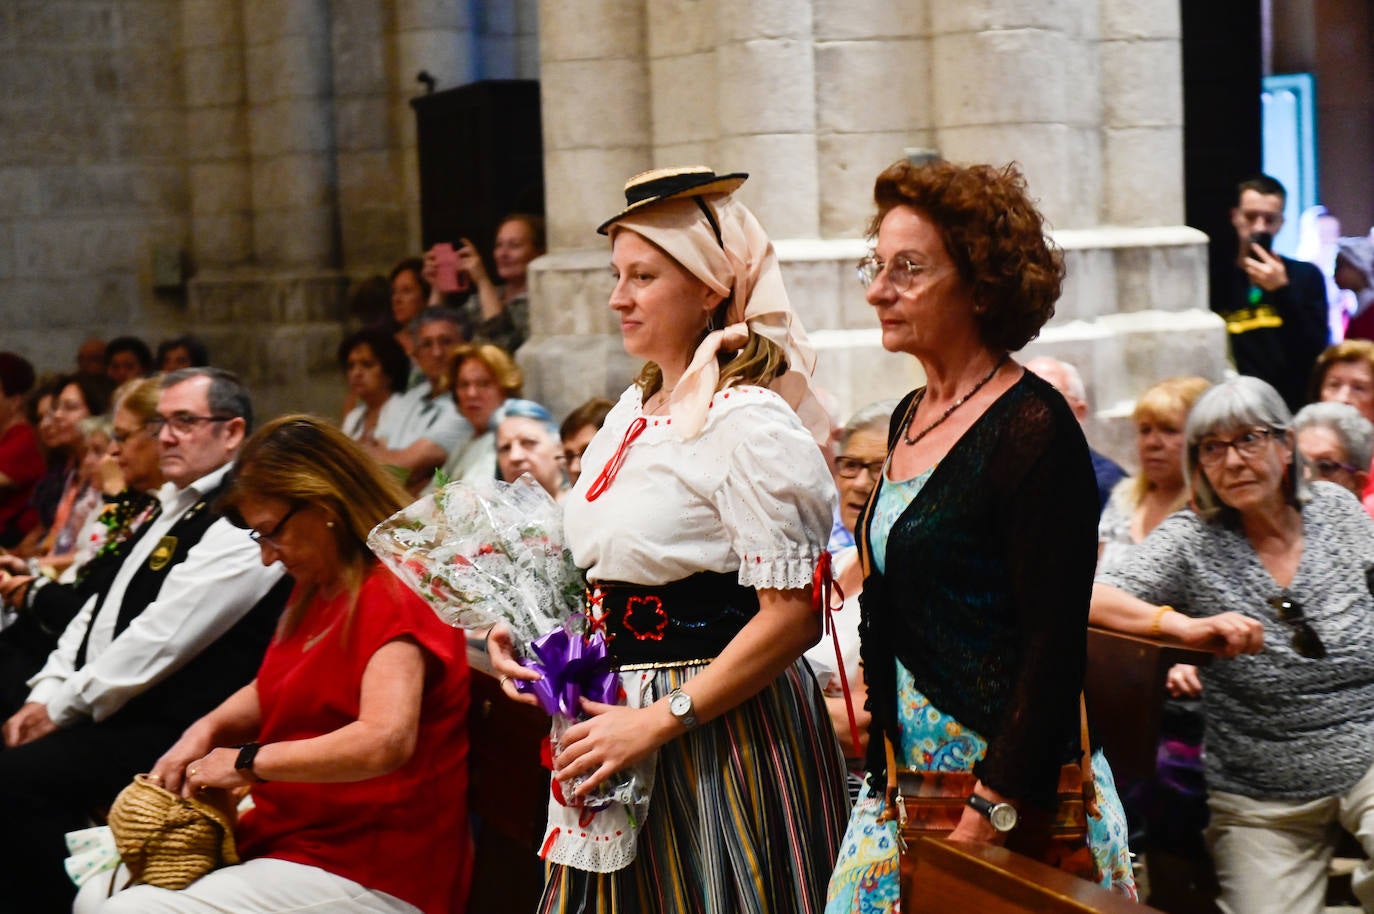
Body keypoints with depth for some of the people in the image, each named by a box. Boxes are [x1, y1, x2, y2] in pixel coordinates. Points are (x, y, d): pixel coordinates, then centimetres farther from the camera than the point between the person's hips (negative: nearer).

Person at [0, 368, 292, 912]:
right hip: (111, 713, 9)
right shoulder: (173, 509, 18)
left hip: (176, 732, -9)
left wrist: (65, 706, -11)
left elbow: (164, 638, -18)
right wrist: (44, 697, 3)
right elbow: (96, 612, 17)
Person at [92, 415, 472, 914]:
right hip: (289, 837, 10)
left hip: (367, 871, -10)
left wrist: (247, 762, -20)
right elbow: (270, 692, 26)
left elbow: (385, 740, -30)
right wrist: (208, 728, 4)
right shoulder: (317, 589, 14)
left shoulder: (393, 593, -17)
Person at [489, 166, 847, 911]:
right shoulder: (633, 412, 11)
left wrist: (657, 722, -20)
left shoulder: (749, 422, -15)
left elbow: (792, 616, -20)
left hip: (721, 741, -8)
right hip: (621, 719, 8)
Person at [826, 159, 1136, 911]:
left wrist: (991, 810, -22)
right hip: (906, 771, 8)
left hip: (1004, 778, -8)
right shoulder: (910, 419, 10)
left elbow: (1054, 644, -19)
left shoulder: (1032, 427, -15)